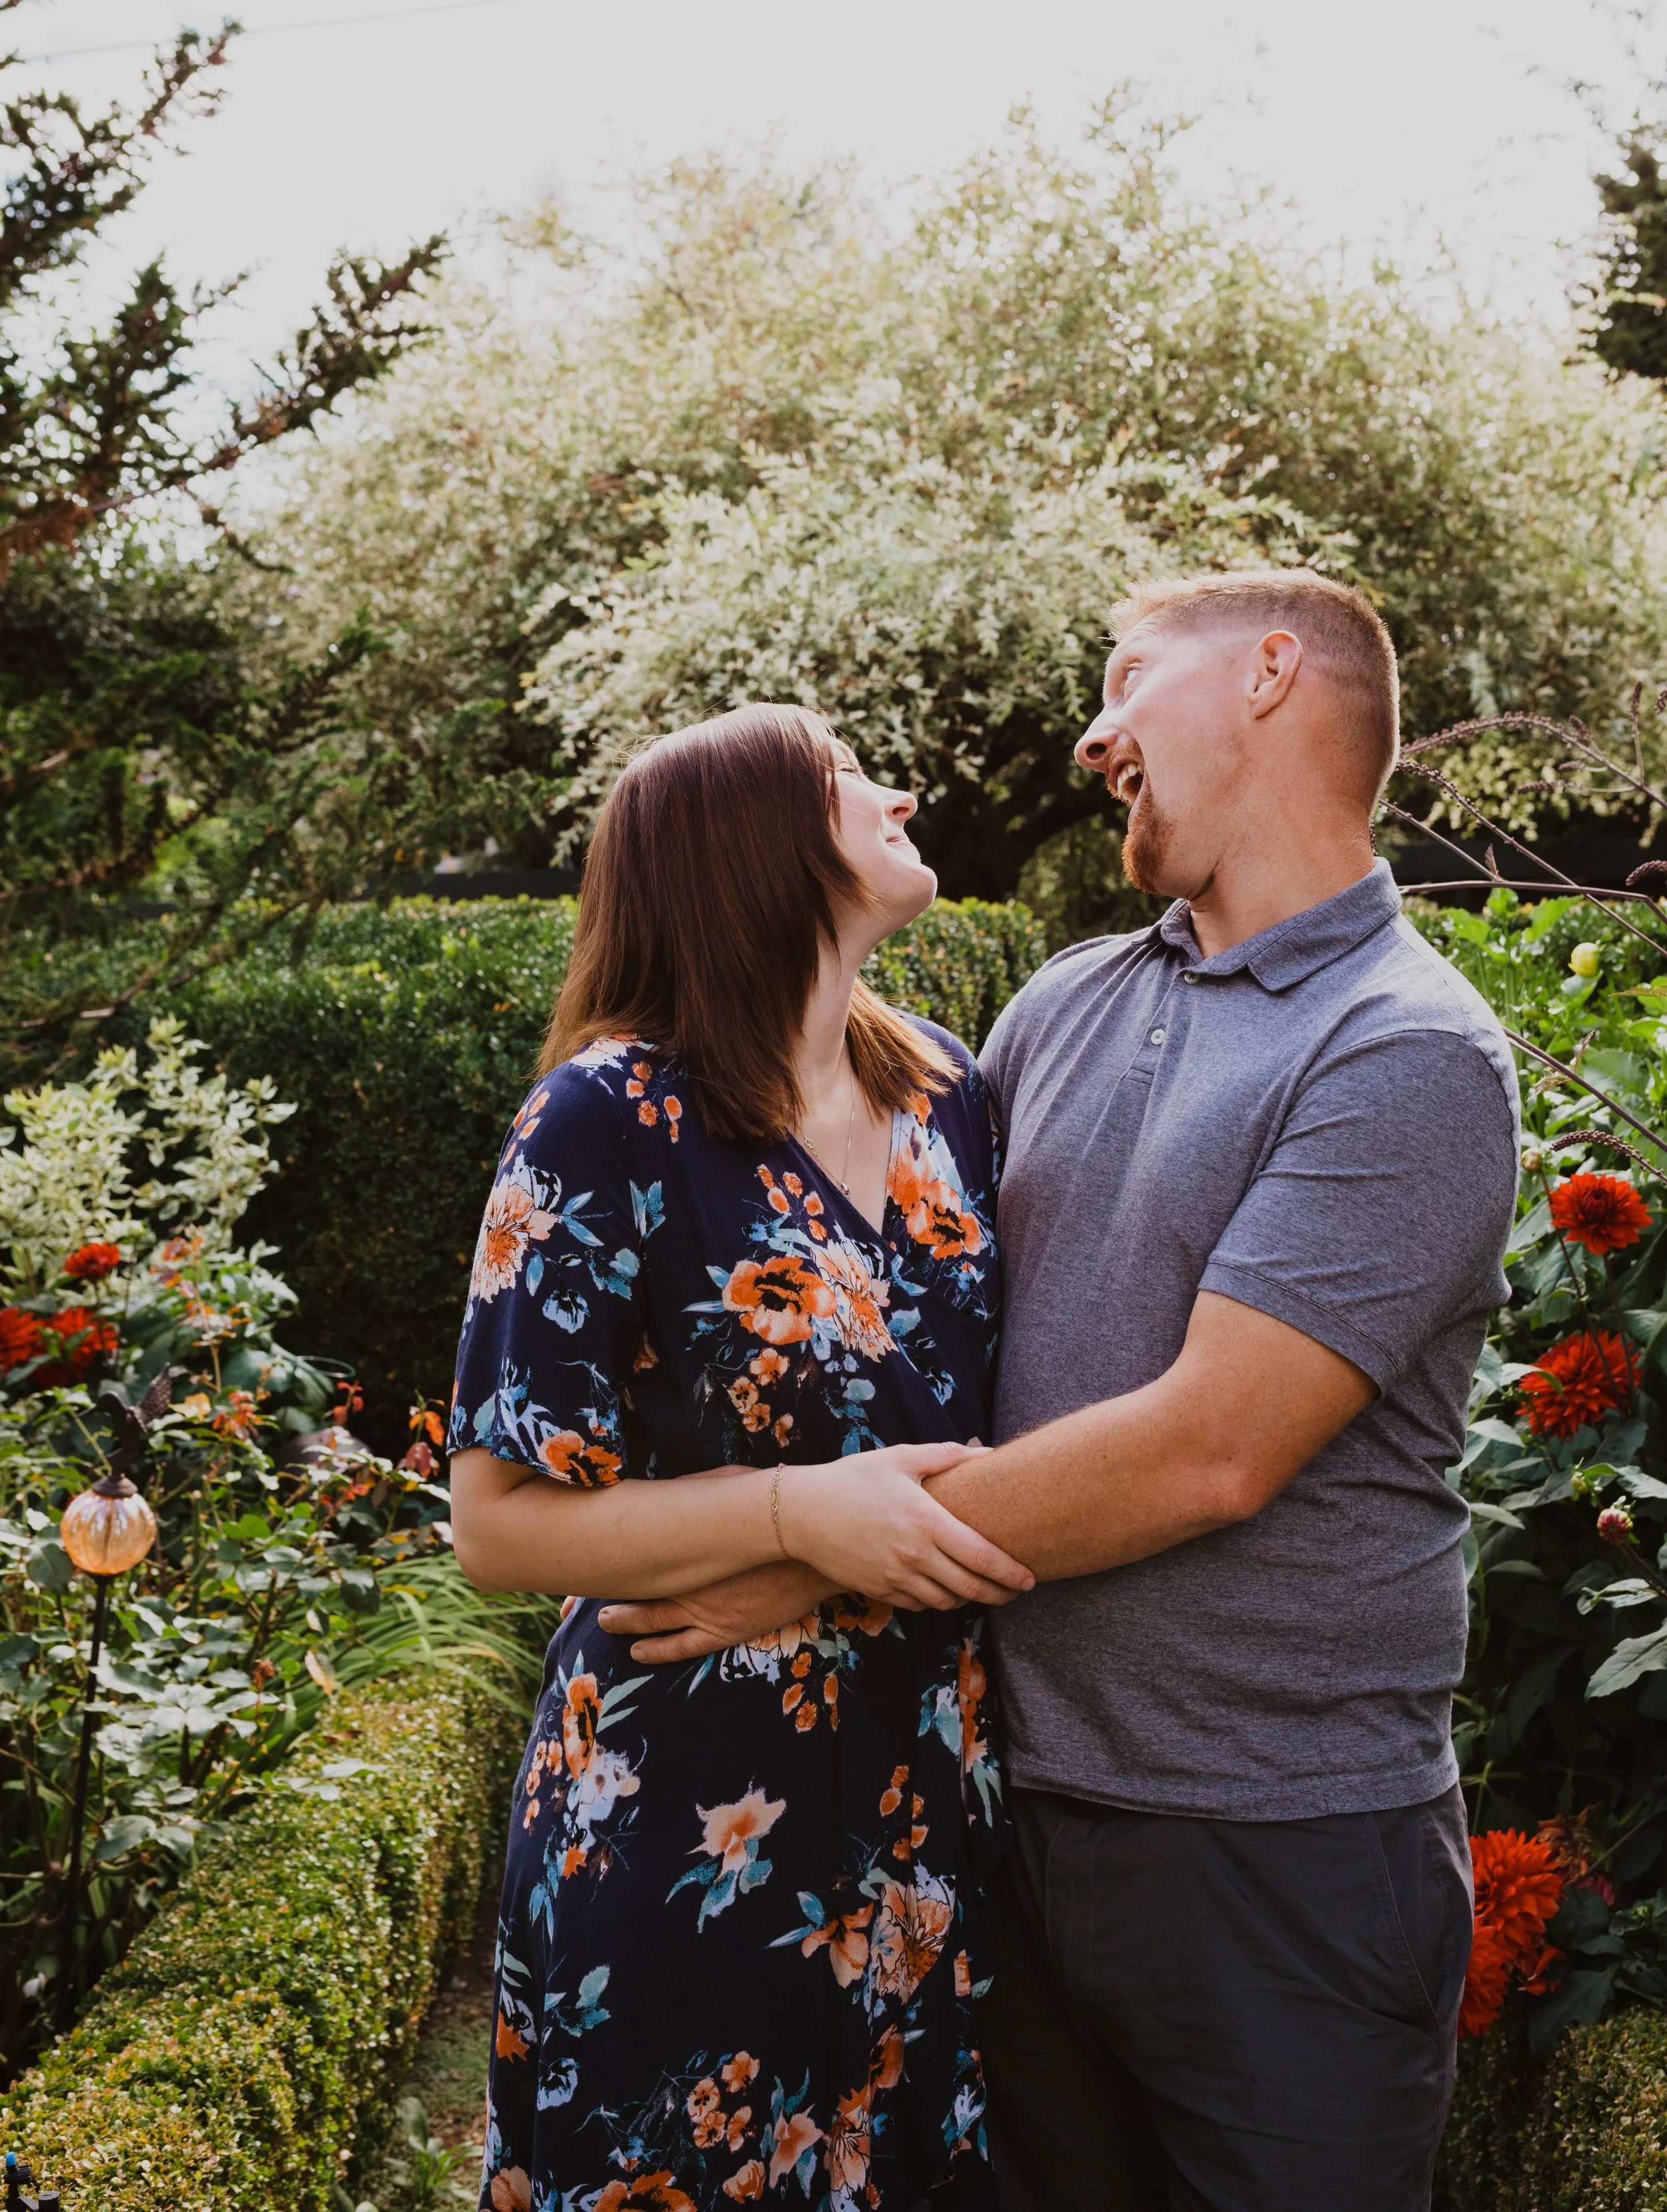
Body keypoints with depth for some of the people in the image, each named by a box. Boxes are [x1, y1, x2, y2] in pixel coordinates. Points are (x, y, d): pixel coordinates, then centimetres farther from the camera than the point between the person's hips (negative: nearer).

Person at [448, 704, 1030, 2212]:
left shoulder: (944, 1086, 4)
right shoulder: (614, 1124, -15)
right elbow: (500, 1523, -14)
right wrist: (798, 1514, -24)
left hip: (933, 1796, 6)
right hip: (694, 1826, -6)